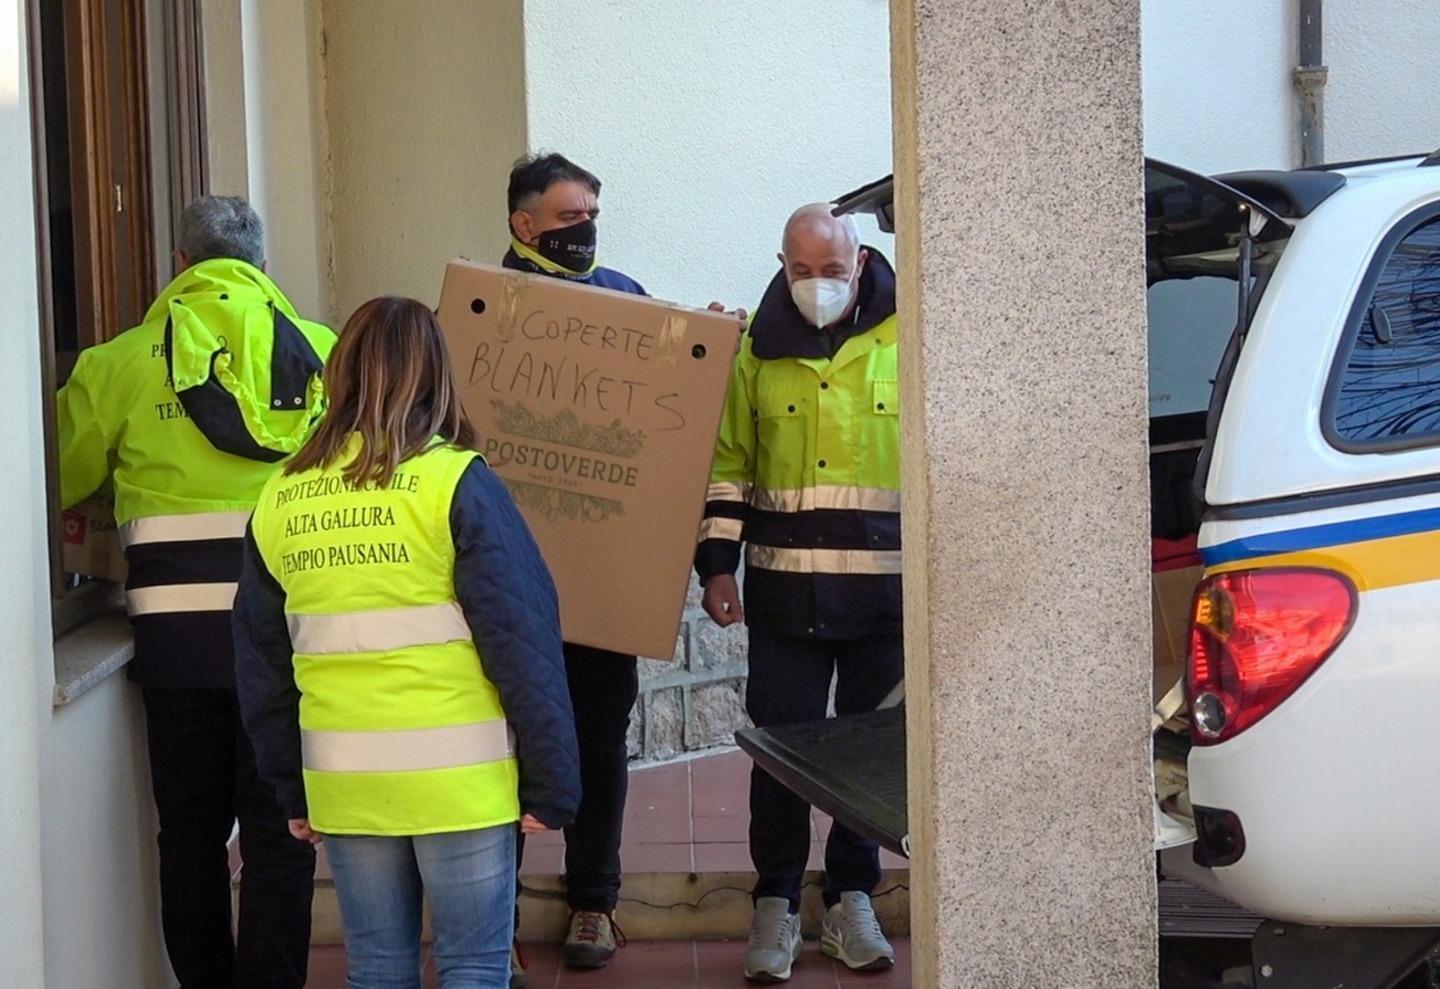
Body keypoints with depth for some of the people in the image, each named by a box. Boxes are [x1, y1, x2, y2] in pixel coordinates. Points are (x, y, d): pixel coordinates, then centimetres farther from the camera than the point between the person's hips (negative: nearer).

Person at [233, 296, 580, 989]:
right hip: (457, 775, -4)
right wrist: (551, 782, -4)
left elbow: (261, 665, 11)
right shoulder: (455, 484, -9)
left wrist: (292, 790, 20)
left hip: (342, 778, 4)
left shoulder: (279, 500, 5)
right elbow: (522, 643, -11)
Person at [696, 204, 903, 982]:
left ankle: (851, 899, 23)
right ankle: (776, 904, 15)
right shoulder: (757, 346, 5)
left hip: (886, 589, -1)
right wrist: (716, 564, 1)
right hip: (784, 590, 1)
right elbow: (727, 464, 8)